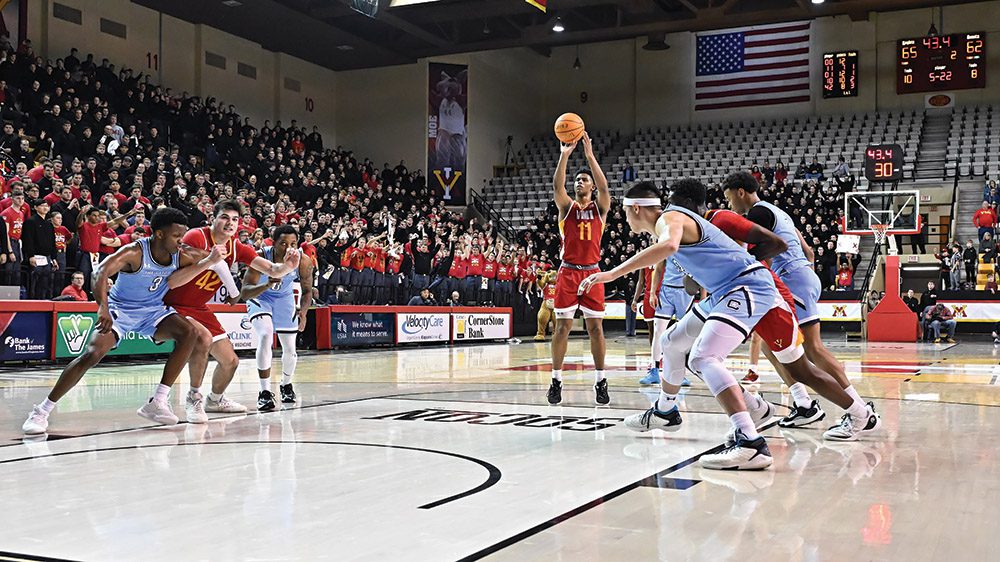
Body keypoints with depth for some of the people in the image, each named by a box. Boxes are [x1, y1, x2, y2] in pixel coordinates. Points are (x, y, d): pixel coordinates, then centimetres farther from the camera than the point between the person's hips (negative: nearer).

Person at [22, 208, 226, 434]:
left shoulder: (180, 256, -9)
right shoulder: (134, 253, -26)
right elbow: (101, 272, -40)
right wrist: (103, 307, -56)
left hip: (153, 310, 5)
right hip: (121, 309, -5)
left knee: (189, 333, -17)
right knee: (94, 352, -24)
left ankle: (157, 402, -14)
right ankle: (41, 411, -11)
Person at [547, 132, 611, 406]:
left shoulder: (600, 207, 7)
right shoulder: (567, 206, 7)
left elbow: (604, 186, -12)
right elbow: (557, 185, -12)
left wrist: (589, 154, -19)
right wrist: (564, 155, -23)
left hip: (591, 272, 0)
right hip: (568, 272, 0)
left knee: (595, 327, 1)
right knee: (562, 326, -1)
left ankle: (600, 381, 9)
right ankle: (556, 380, 7)